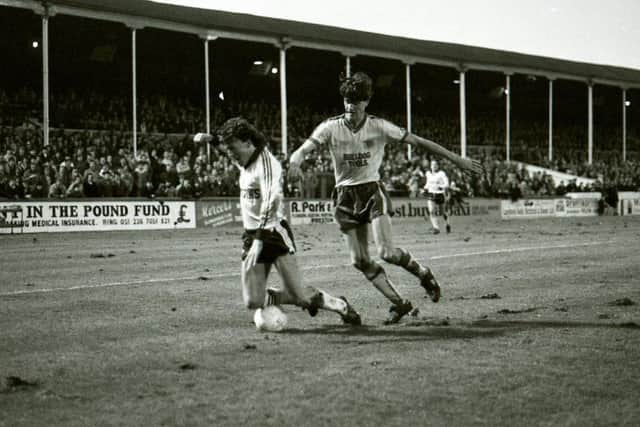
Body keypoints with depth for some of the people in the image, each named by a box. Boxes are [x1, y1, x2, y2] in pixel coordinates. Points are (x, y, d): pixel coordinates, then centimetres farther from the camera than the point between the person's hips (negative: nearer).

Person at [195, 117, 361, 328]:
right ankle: (307, 298, 21)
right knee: (253, 302, -2)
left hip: (274, 233, -8)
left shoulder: (267, 164, -18)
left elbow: (271, 202, -32)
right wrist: (210, 139, 17)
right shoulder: (245, 160, 8)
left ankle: (341, 306, 18)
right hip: (251, 236, 8)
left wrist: (258, 242, -40)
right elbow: (227, 146, 34)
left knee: (299, 295, -11)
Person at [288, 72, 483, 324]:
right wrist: (295, 161, -42)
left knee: (386, 252, -18)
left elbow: (418, 142, -1)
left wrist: (457, 160, 0)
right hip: (346, 196, 2)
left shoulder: (379, 127, -6)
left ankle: (423, 274, 12)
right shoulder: (330, 128, -5)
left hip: (373, 191, -2)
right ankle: (398, 303, 15)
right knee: (359, 261, 0)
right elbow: (304, 149, -15)